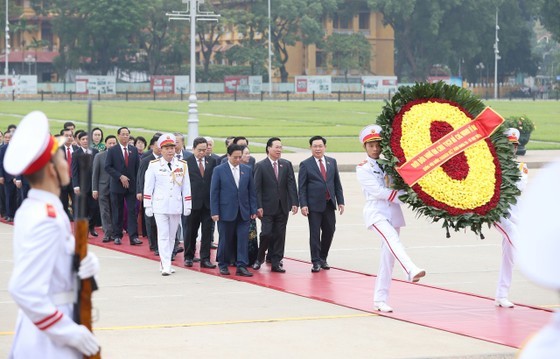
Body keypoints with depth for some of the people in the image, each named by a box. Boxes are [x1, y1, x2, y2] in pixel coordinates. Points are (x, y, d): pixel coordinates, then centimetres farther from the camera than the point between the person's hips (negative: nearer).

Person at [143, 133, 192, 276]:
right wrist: (147, 206, -2)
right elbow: (148, 186, 1)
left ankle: (165, 262, 19)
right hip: (160, 206, -3)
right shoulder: (154, 165, -1)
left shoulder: (182, 165, 5)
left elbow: (186, 187, 8)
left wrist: (187, 206, 5)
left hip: (176, 207, 3)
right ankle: (165, 266, -12)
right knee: (163, 236, -8)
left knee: (171, 236, 9)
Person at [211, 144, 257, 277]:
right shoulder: (219, 170, -2)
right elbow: (214, 192, -3)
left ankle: (241, 266, -2)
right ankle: (223, 265, 18)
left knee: (243, 239, -3)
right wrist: (214, 212, -8)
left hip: (243, 212, 3)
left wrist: (253, 210, 4)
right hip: (226, 212, -3)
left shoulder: (247, 170, 8)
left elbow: (252, 191, 10)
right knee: (225, 240, 5)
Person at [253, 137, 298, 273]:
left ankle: (276, 263, 10)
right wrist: (258, 206, -12)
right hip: (267, 207, -3)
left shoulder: (286, 165, 7)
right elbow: (257, 188, -5)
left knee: (279, 235, 4)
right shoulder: (260, 166, -2)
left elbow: (291, 185, 3)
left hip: (283, 207, 3)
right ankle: (259, 258, 15)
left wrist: (294, 203, -7)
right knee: (266, 233, -7)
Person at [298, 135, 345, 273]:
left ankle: (323, 258, 22)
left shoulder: (332, 162, 11)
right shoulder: (305, 164, -1)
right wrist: (303, 205, -12)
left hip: (329, 204, 4)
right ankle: (316, 262, 2)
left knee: (329, 232, 7)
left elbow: (337, 183, 12)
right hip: (314, 205, -4)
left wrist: (340, 201, 6)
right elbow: (302, 187, -3)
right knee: (315, 234, -3)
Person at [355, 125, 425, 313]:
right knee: (392, 239, -32)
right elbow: (378, 191, -10)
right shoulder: (363, 169, 1)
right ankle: (411, 271, -55)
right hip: (376, 211, -5)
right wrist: (404, 195, -15)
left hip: (393, 212, 5)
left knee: (388, 257, 3)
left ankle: (380, 299, 8)